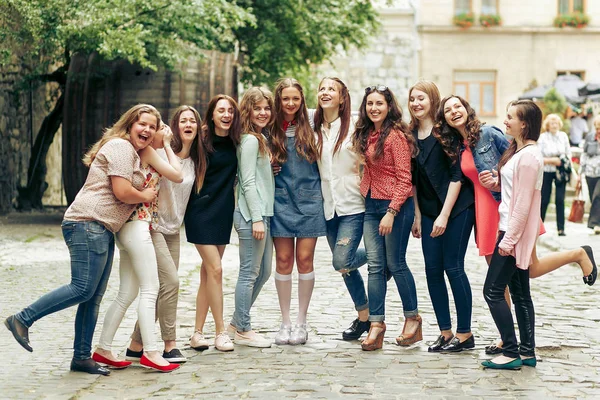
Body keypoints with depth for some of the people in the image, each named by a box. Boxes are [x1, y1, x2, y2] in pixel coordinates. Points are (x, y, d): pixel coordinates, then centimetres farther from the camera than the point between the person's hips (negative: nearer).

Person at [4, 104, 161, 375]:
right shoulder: (121, 147, -8)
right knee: (83, 289, -15)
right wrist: (145, 196, 0)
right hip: (88, 224, -11)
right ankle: (23, 319, -7)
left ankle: (82, 356, 11)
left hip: (102, 231, 11)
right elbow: (122, 192, -16)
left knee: (94, 297, 8)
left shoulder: (132, 152, 24)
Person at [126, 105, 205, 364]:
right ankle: (169, 346, -8)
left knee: (160, 290, 5)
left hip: (173, 230, 7)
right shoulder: (162, 151, -10)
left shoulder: (194, 162, 10)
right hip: (154, 226, -7)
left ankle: (136, 345, 13)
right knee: (170, 282, -15)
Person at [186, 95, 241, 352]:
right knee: (215, 269, -10)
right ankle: (220, 332, 0)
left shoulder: (234, 143, 6)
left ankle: (198, 333, 12)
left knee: (208, 272, 7)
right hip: (202, 212, -5)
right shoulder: (203, 141, -9)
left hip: (223, 213, 5)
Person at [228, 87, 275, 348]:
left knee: (263, 272, 15)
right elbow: (248, 183, -16)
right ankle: (243, 331, 4)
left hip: (263, 214, 10)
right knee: (250, 273, -4)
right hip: (251, 214, -10)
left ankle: (238, 321, 24)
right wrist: (256, 218, -18)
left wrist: (263, 216, 10)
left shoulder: (262, 139, 17)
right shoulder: (250, 140, -11)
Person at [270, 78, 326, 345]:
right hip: (282, 200, 1)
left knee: (305, 260, 0)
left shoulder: (311, 125, 2)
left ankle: (301, 322, 10)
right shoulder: (271, 129, 3)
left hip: (309, 200, -1)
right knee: (283, 260, 1)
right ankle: (285, 322, 11)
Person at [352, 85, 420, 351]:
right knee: (375, 265, 2)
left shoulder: (395, 135, -13)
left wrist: (391, 212, -19)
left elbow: (404, 179, -15)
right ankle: (377, 324, 3)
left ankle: (412, 318, 19)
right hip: (371, 204, 7)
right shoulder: (365, 134, 9)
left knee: (395, 264, 2)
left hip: (396, 204, -7)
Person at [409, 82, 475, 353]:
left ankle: (464, 334, 4)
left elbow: (457, 175, -13)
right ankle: (445, 332, 13)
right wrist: (417, 215, 10)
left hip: (457, 208, -6)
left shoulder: (446, 132, -10)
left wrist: (445, 215, -15)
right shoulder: (411, 134, 8)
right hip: (429, 210, 7)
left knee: (453, 267, -5)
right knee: (432, 270, 5)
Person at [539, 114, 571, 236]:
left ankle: (561, 228, 1)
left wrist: (566, 160, -6)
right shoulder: (543, 138, -5)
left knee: (560, 200, -2)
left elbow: (568, 152, 12)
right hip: (547, 172, -2)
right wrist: (552, 160, -18)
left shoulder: (563, 136, 5)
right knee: (544, 200, 3)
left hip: (561, 172, 2)